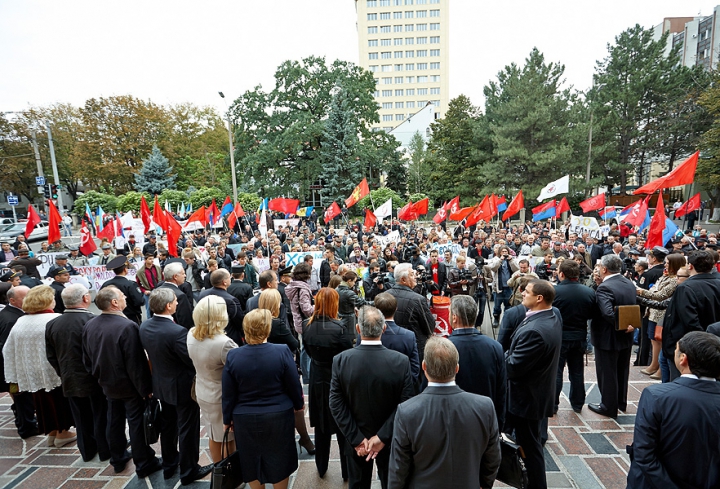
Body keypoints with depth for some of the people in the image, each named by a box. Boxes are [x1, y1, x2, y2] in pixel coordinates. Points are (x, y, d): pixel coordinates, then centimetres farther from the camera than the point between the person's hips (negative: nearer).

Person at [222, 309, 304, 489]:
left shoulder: (233, 356, -15)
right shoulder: (282, 352, -20)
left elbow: (228, 394, -5)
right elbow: (294, 385, -9)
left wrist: (227, 419, 11)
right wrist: (298, 404, 11)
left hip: (245, 420, 1)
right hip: (278, 417, -1)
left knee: (252, 461, 23)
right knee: (279, 460, 20)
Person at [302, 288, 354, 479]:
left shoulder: (306, 325, -9)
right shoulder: (337, 327, -26)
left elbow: (309, 351, 4)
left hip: (317, 381, 5)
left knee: (321, 427, 21)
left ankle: (321, 468, 38)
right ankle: (347, 471, 30)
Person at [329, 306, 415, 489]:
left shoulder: (340, 360, -19)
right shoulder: (401, 361, -21)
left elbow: (336, 404, -16)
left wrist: (357, 439, -12)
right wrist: (382, 437, -16)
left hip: (356, 440, 1)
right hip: (391, 440, 0)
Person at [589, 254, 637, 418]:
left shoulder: (604, 288, -25)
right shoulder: (630, 284, 3)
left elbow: (608, 313, -37)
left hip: (608, 338, -8)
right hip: (626, 337, 8)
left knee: (607, 373, 7)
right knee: (621, 371, 22)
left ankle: (609, 406, 20)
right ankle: (621, 402, 37)